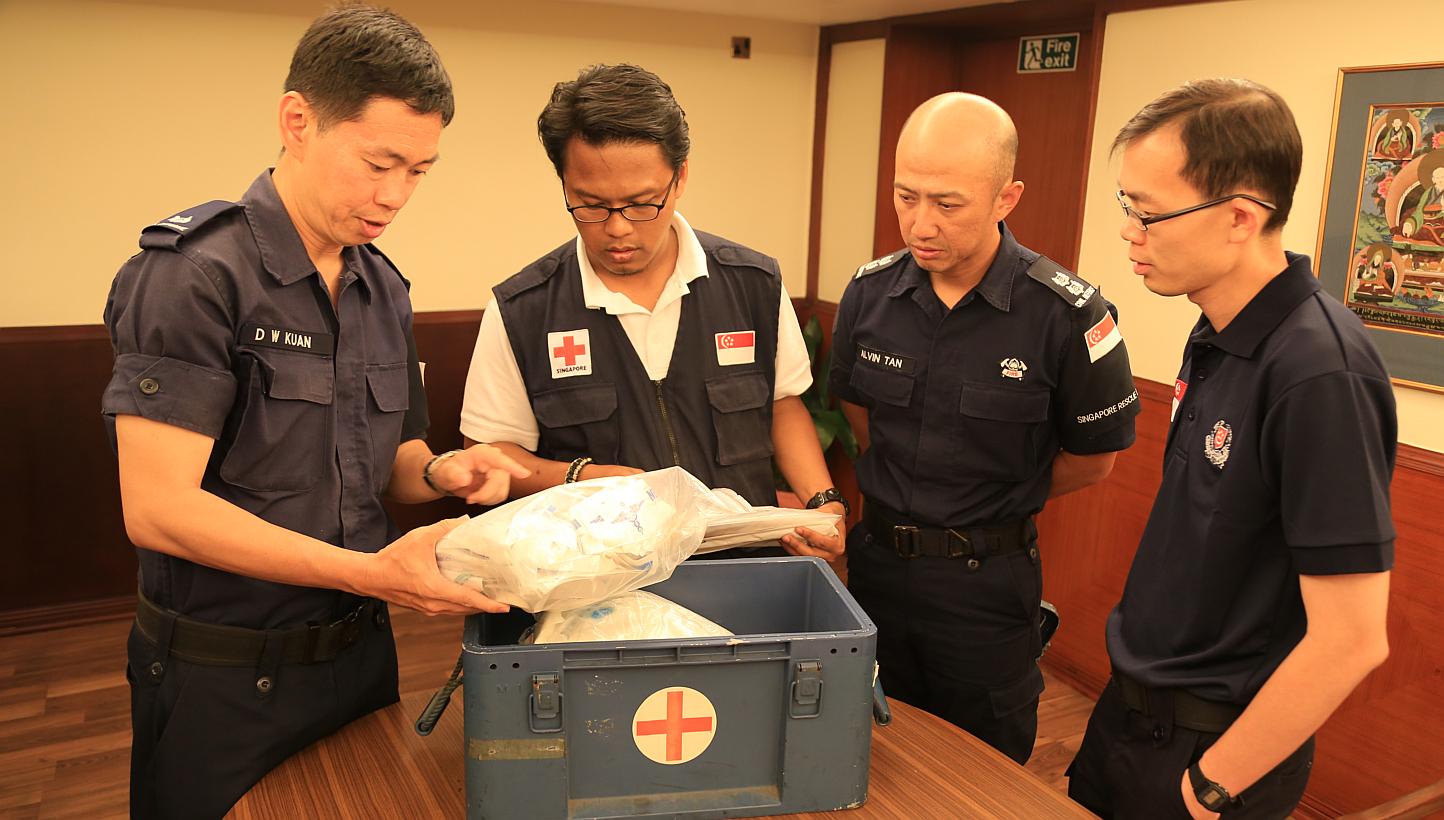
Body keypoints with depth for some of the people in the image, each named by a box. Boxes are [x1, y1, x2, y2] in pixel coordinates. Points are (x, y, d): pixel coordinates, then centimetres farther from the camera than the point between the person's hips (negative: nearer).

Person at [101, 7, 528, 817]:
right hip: (222, 681, -6)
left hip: (361, 653, 6)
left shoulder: (383, 289, 5)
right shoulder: (192, 272, -16)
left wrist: (437, 472, -9)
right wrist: (371, 573, -26)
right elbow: (160, 508, -21)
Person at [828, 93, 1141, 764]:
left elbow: (1091, 458, -4)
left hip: (987, 582, -3)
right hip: (877, 558, 4)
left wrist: (993, 507, 6)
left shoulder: (1068, 315, -19)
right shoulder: (869, 292, -6)